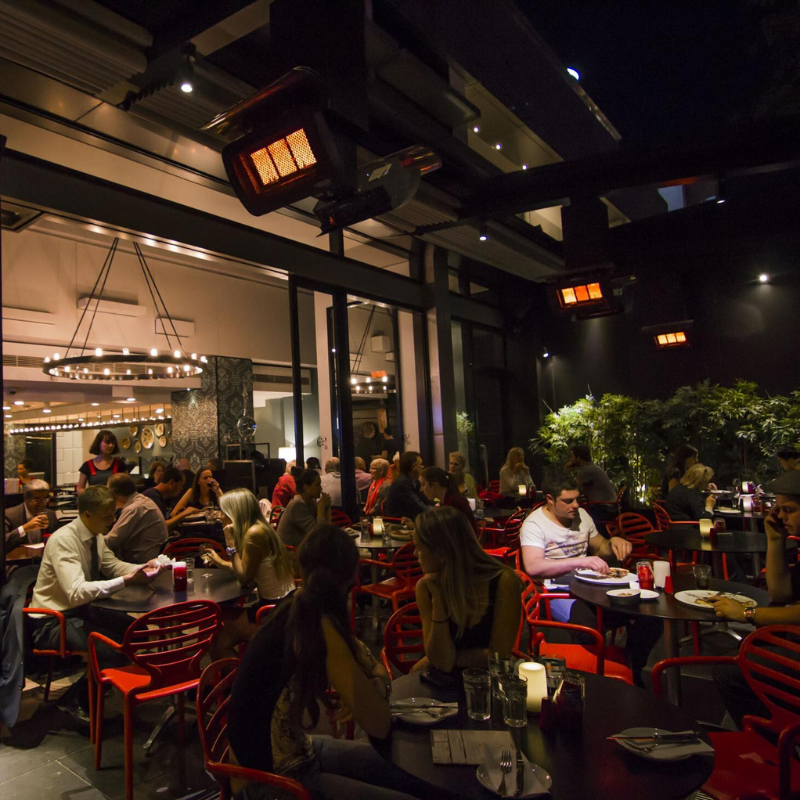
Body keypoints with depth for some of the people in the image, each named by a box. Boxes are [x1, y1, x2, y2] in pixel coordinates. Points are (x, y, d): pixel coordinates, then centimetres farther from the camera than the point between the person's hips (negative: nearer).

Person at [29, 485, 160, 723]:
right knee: (115, 649, -25)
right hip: (52, 622, -8)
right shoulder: (63, 541, -26)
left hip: (81, 610, 9)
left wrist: (142, 568, -7)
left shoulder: (95, 536, -1)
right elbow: (77, 592, -34)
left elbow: (113, 566, 12)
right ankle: (74, 700, 0)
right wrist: (126, 581, -37)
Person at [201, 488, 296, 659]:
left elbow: (244, 578, -15)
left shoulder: (254, 533, -20)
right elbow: (248, 570, 13)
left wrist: (231, 544, -13)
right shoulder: (261, 527, 7)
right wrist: (221, 562, 24)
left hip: (276, 608, -9)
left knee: (218, 642, -2)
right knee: (219, 615, 16)